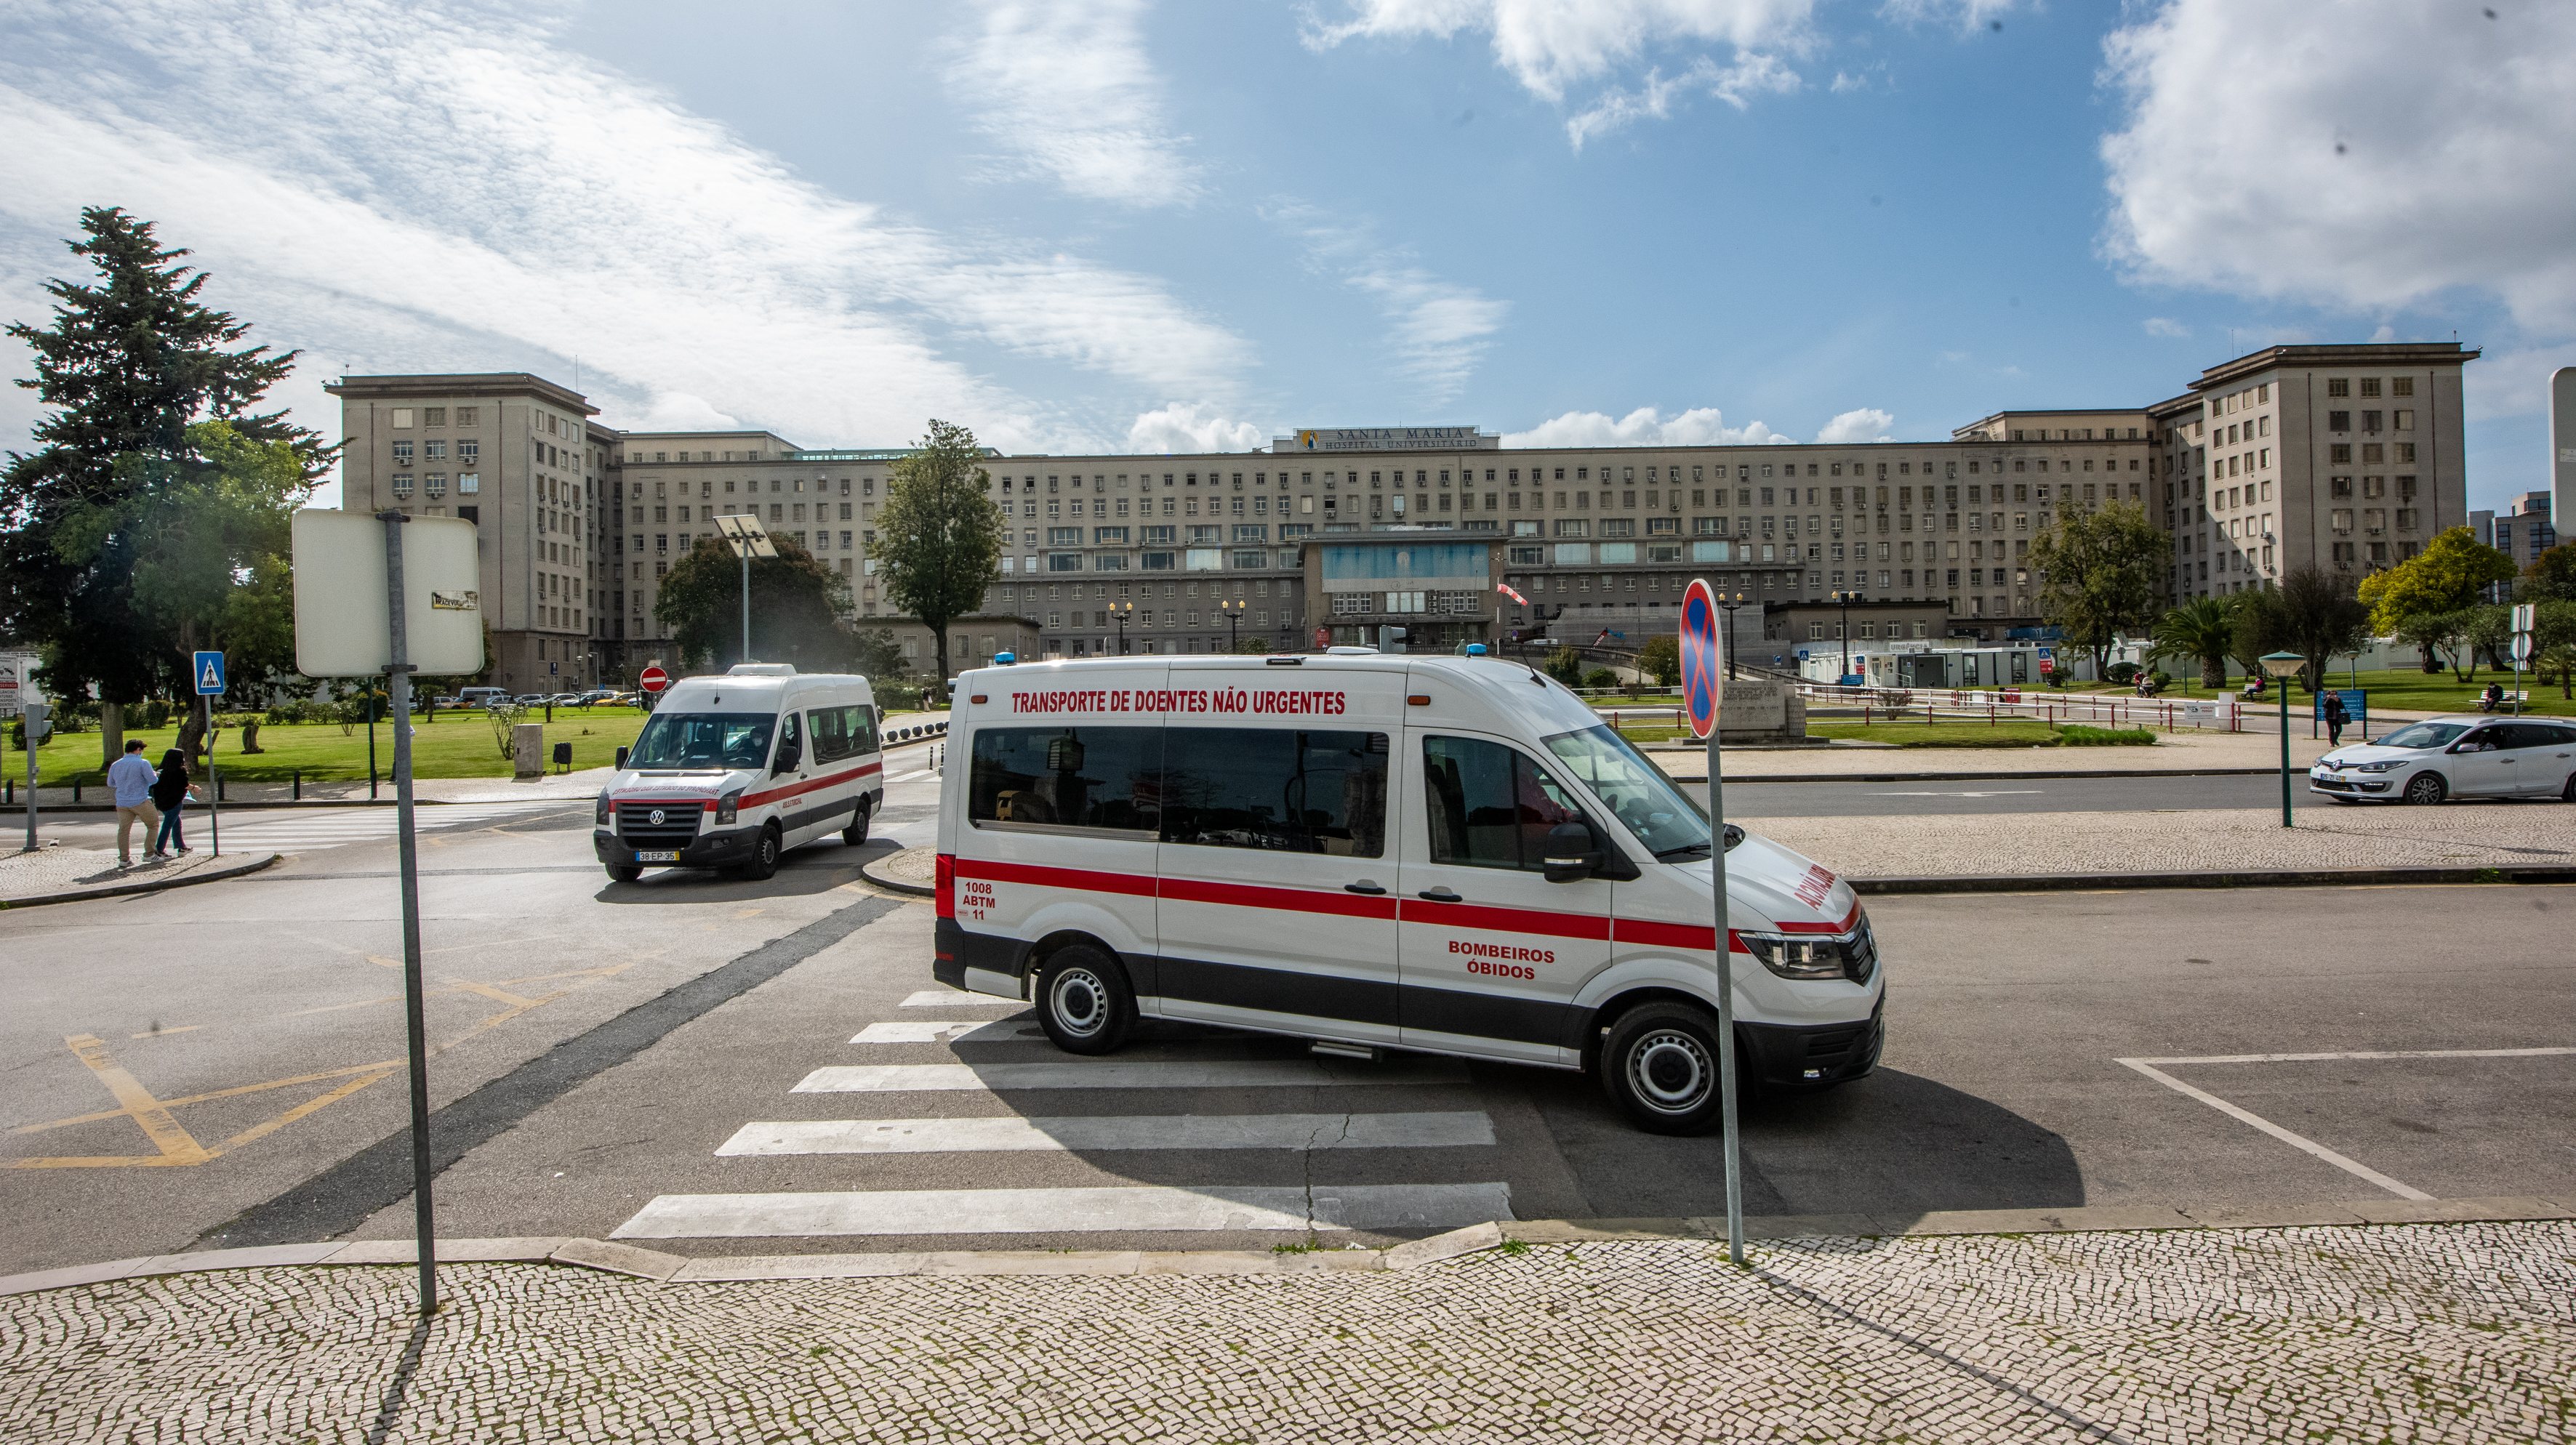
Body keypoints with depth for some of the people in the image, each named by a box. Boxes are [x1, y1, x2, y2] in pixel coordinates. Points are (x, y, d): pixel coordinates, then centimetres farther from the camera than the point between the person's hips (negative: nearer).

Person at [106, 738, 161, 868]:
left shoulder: (115, 765, 10)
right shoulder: (142, 763, -9)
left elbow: (110, 783, 21)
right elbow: (153, 780, -12)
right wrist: (155, 775, 10)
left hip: (122, 803, 5)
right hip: (140, 802, -5)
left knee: (123, 830, 7)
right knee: (153, 825, 10)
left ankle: (124, 858, 4)